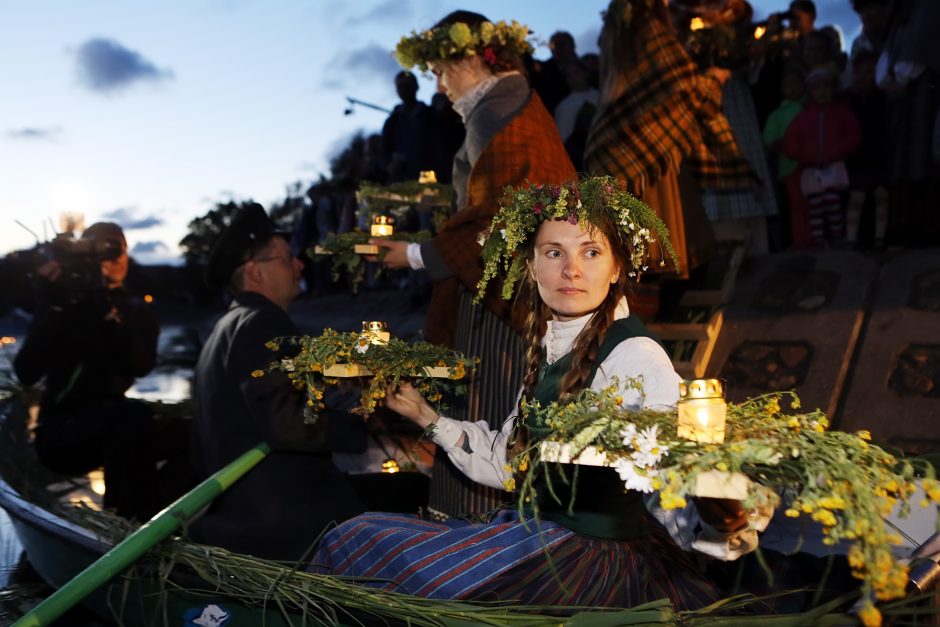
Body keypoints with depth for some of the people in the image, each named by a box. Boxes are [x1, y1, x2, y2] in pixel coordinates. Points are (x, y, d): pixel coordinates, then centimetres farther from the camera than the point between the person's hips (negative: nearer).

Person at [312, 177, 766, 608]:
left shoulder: (635, 357, -18)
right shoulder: (549, 348, 7)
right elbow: (510, 462, 13)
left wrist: (722, 521, -47)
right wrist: (426, 416, 14)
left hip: (593, 555, -7)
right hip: (539, 533, 8)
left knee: (354, 547, -9)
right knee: (354, 538, 3)